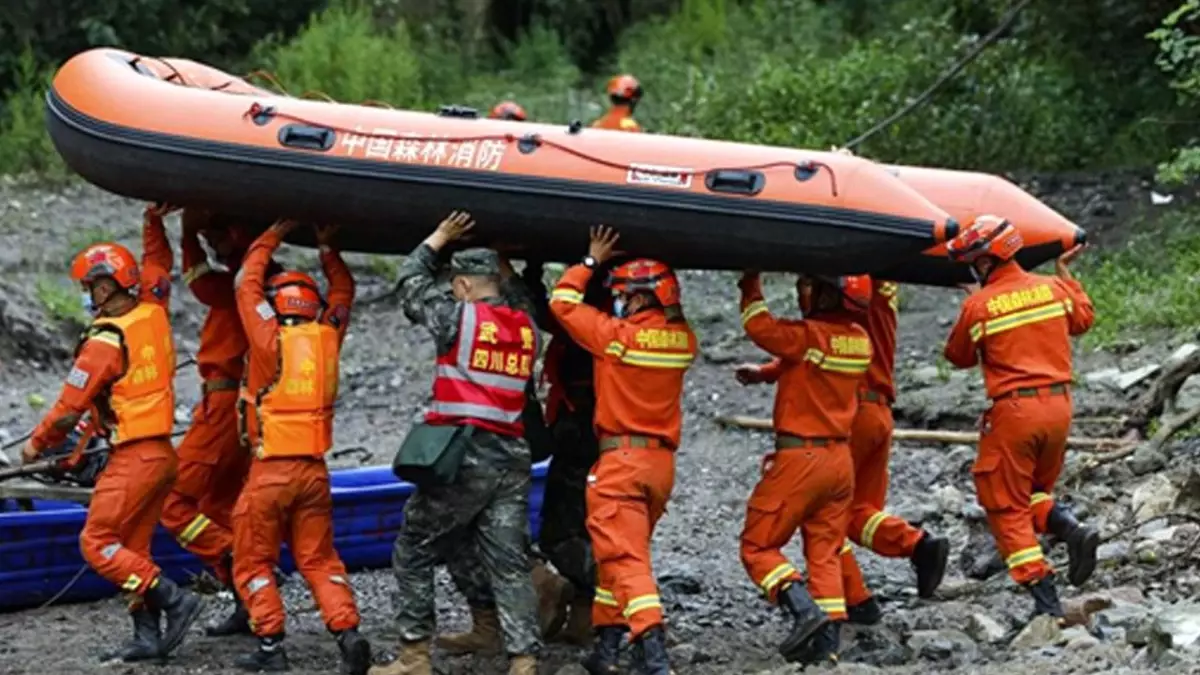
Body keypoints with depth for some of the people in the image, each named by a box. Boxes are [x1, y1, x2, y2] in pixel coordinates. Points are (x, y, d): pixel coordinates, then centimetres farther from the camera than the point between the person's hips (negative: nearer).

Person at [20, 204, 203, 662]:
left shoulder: (106, 341, -17)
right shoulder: (153, 313, 4)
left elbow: (71, 406, -11)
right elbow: (158, 265, 26)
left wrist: (38, 443, 3)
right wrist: (154, 221, 32)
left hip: (133, 457, -9)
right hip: (163, 452, 9)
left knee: (98, 544, -4)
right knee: (131, 548, 13)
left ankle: (174, 600, -10)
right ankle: (148, 634, 10)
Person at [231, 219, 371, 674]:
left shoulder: (269, 339, -7)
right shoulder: (328, 337, 4)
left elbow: (248, 283, 6)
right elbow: (342, 291, 22)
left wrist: (271, 238, 15)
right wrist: (327, 247, 27)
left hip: (270, 469, -4)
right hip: (314, 469, 4)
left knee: (254, 561, 7)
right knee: (319, 560, 10)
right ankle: (347, 633, -6)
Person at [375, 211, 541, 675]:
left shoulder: (460, 318, -5)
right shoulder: (526, 327, 7)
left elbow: (411, 283, 8)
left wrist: (438, 238, 20)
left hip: (461, 457, -5)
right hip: (512, 459, 5)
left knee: (413, 553, 8)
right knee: (509, 563, 4)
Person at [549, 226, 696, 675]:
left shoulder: (618, 335, -12)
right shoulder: (683, 340, 3)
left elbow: (563, 302, -1)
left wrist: (592, 261, 9)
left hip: (620, 458, -6)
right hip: (662, 461, 6)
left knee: (624, 559, -10)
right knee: (621, 552, 19)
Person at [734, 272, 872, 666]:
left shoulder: (811, 335, -18)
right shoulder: (860, 341, 6)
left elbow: (759, 327, -10)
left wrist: (750, 285, 3)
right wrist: (762, 374, 17)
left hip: (801, 457, -7)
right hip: (841, 459, 7)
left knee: (757, 546, 2)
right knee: (825, 554, 12)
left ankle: (805, 611, -16)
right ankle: (827, 643, 7)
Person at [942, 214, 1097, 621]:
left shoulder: (977, 306, -10)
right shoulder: (1052, 288, 4)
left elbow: (959, 357, 5)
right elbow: (1083, 320, 24)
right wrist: (1066, 274, 34)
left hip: (1014, 409, -6)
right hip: (1059, 404, 6)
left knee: (1007, 507, 4)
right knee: (1035, 491, 24)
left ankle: (1045, 598, -4)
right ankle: (1071, 530, -6)